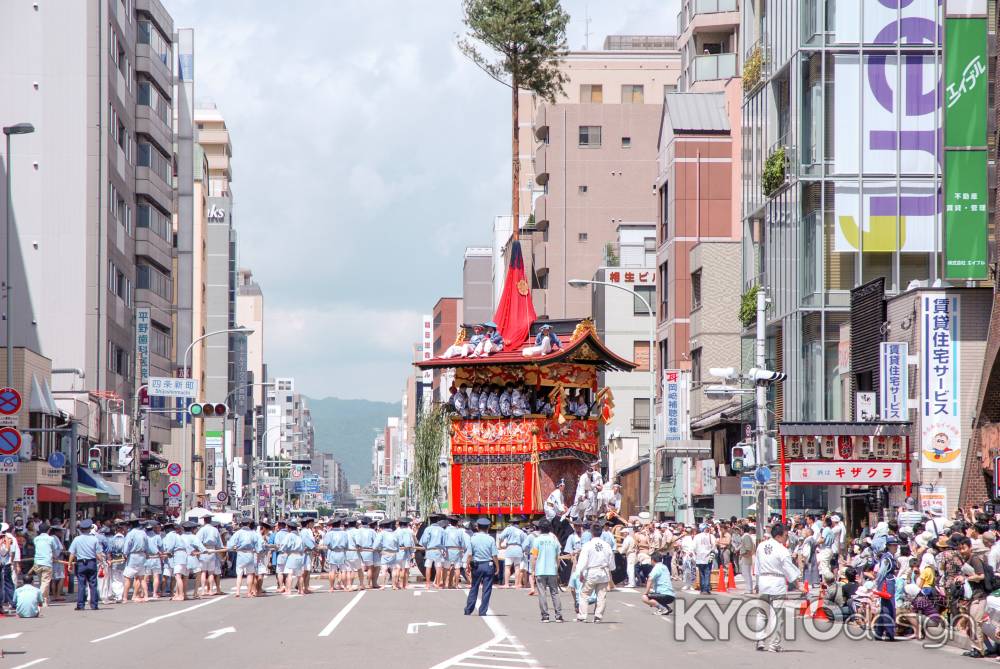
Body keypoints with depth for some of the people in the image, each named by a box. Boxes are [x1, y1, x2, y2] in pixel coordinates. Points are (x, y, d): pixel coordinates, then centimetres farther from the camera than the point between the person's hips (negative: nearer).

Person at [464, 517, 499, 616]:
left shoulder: (473, 539, -2)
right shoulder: (490, 539, -6)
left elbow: (469, 554, -2)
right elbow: (494, 555, -6)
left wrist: (468, 565, 8)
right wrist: (497, 567, 3)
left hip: (476, 565, 2)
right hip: (488, 565, -2)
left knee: (474, 588, 12)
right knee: (486, 590, 4)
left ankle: (468, 610, 15)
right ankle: (483, 611, 2)